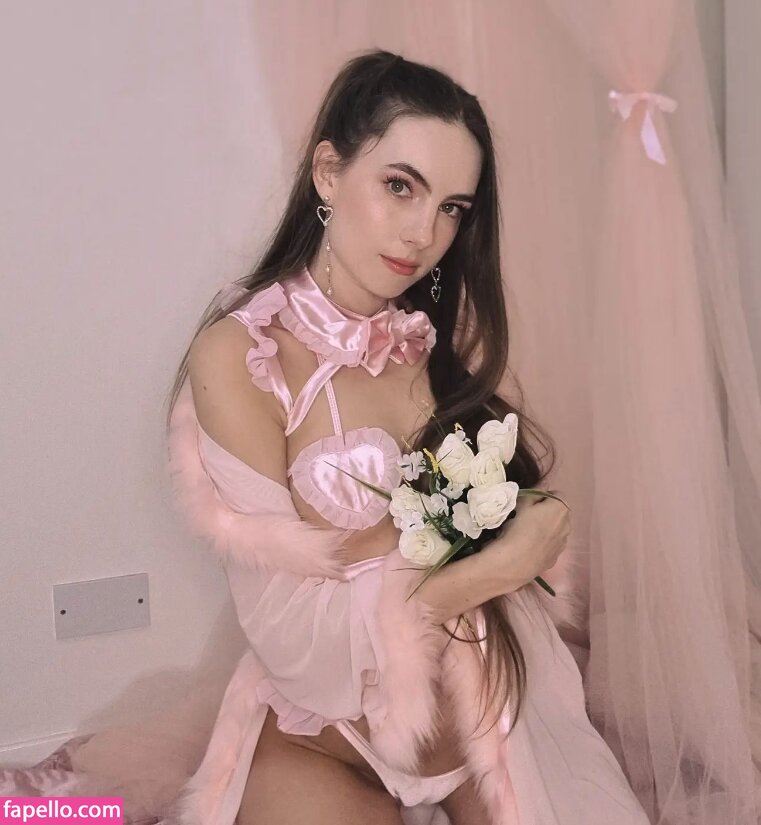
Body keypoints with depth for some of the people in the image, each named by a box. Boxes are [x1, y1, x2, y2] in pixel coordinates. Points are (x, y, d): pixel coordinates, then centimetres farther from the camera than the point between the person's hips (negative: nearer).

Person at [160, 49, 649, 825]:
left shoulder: (444, 334, 0)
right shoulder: (238, 355, -16)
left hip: (479, 693, 5)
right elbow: (291, 631, -17)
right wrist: (496, 566, -17)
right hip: (321, 720, -4)